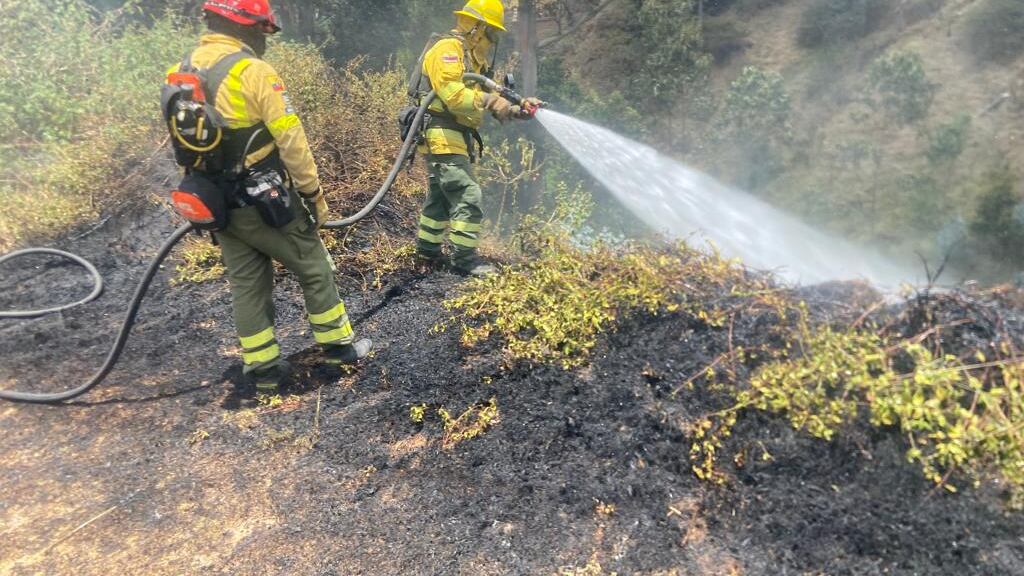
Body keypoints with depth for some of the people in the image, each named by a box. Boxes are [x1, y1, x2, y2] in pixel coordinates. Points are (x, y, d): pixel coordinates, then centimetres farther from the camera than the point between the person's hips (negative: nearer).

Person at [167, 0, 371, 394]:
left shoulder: (178, 74, 6)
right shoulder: (254, 72, -17)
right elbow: (292, 142, -18)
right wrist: (314, 193, -7)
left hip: (219, 205, 7)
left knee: (246, 285, 15)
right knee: (314, 269, 11)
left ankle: (263, 368, 22)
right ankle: (339, 345, 23)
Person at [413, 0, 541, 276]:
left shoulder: (470, 57, 22)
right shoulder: (447, 49, -11)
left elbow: (482, 97, 16)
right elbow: (453, 95, -24)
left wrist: (516, 108, 2)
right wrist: (489, 100, -22)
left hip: (454, 138, 11)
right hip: (442, 137, -11)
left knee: (440, 197, 16)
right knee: (467, 195, -13)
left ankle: (428, 252, 25)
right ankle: (464, 258, -8)